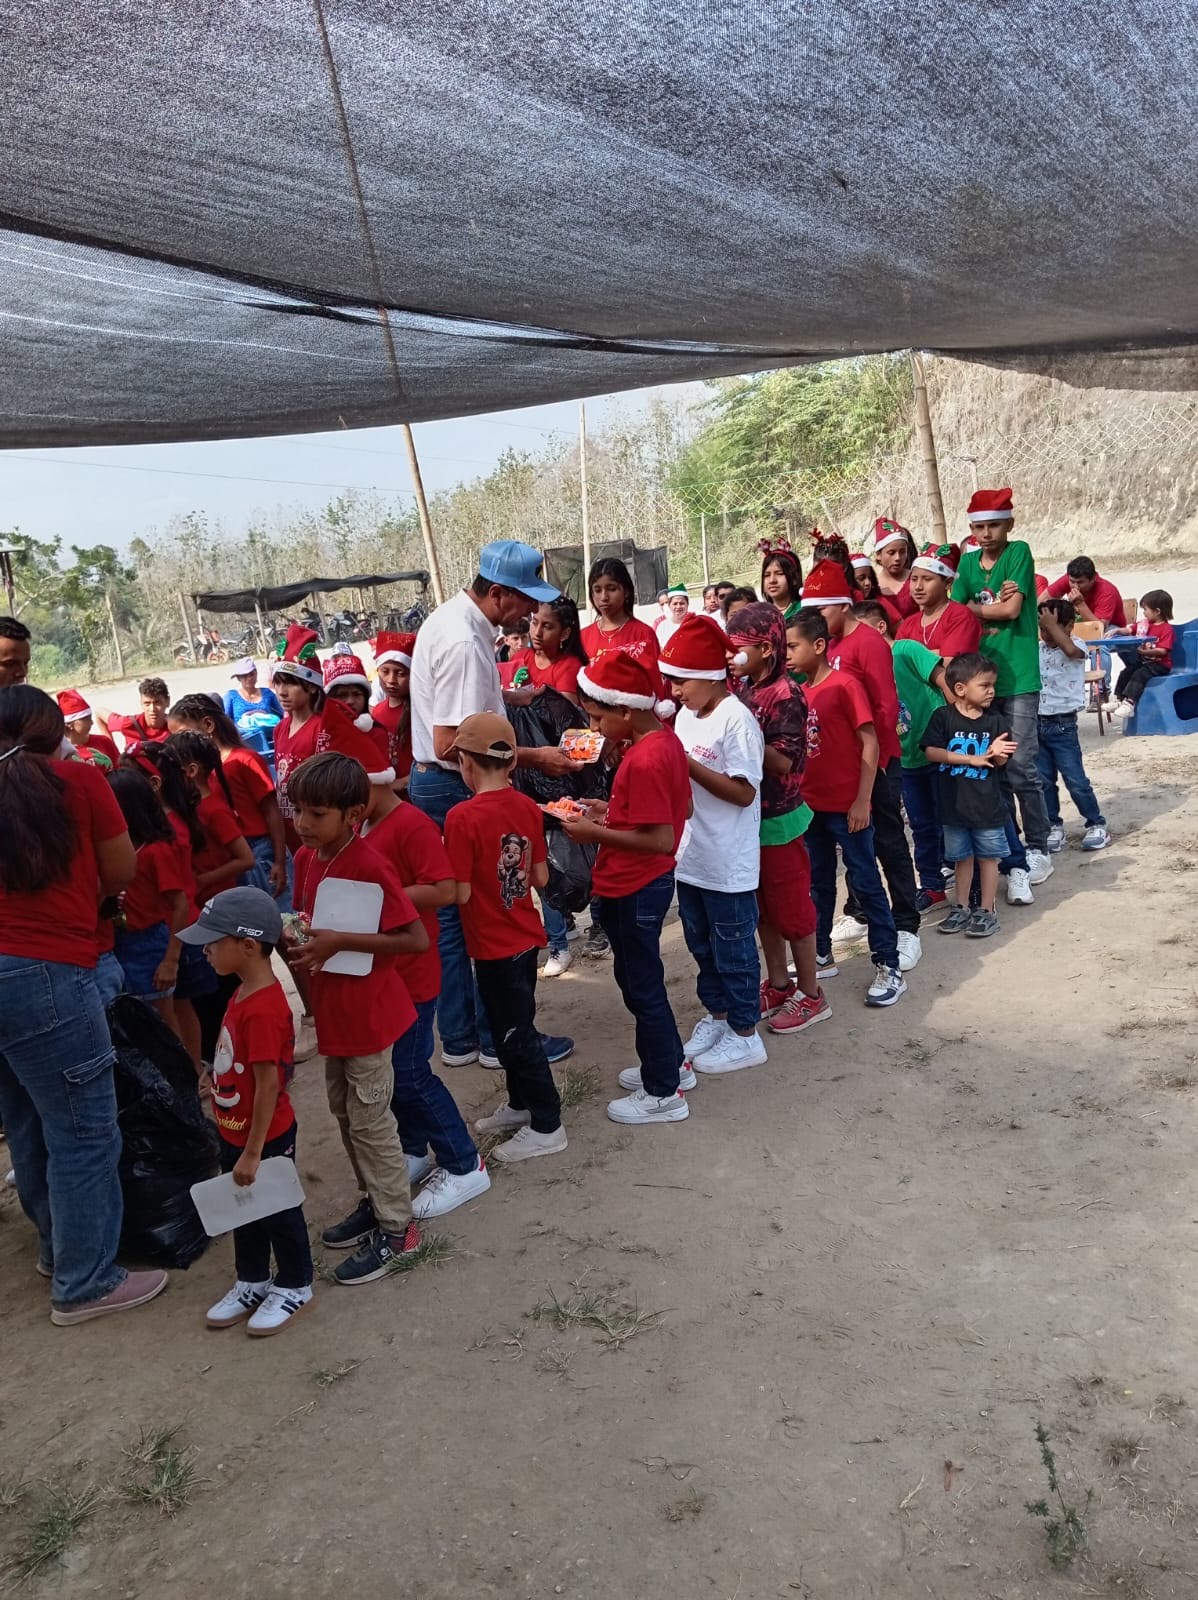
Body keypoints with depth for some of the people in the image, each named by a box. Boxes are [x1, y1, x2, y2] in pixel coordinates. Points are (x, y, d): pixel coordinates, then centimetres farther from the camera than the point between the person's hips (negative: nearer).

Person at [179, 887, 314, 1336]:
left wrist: (254, 1152, -22)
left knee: (278, 1211, 11)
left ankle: (293, 1287, 31)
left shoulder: (263, 1009, -30)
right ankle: (252, 1282, 41)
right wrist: (238, 1144, 18)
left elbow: (268, 1085, -28)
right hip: (235, 1132, 9)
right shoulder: (243, 994, 1)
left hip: (265, 1139, -9)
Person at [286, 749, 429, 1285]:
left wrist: (339, 942, -29)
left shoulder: (370, 868, -23)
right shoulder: (306, 858, 1)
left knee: (369, 1119, 2)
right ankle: (374, 1202, 36)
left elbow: (417, 939, -25)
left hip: (368, 1011, -8)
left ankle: (395, 1228, 17)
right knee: (343, 1110, 19)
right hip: (331, 1009, 8)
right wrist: (297, 937, -7)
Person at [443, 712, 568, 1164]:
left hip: (493, 945, -7)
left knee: (516, 1032, 5)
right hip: (525, 936, 7)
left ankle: (546, 1125, 15)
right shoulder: (528, 808, -2)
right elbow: (541, 877, 5)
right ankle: (520, 1103, 37)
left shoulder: (462, 817, -21)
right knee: (510, 1024, 22)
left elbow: (460, 893, -20)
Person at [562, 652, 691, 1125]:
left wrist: (597, 833, -22)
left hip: (634, 891, -10)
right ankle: (669, 1062, 39)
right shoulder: (664, 739, 3)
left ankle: (663, 1093, 19)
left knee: (642, 986, 5)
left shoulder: (643, 761, -26)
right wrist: (611, 810, 7)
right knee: (638, 978, 23)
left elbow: (662, 839, -28)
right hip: (644, 883, 10)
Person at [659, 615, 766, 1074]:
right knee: (702, 947, 20)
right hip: (690, 857, 8)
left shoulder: (736, 719, -18)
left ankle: (745, 1036, 20)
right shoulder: (686, 715, 7)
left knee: (733, 950, 6)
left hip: (728, 865, -8)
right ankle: (715, 1016, 37)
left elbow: (743, 792, -22)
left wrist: (686, 763, -24)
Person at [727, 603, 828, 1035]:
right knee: (763, 907, 17)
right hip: (748, 816, 8)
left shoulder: (784, 694, -18)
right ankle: (778, 984, 31)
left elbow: (785, 761, -23)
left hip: (778, 819, -8)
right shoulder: (742, 690, 5)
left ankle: (811, 995, 18)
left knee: (791, 908, 4)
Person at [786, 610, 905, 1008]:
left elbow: (869, 742, -14)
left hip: (847, 806, -7)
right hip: (811, 804, 7)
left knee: (866, 883, 0)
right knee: (819, 882, 16)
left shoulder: (845, 684, -12)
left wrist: (863, 800, -17)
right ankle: (821, 956, 29)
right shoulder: (801, 692, 7)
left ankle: (889, 968, 8)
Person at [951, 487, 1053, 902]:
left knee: (1020, 768, -5)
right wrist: (994, 607, -10)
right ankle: (1007, 848, 21)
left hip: (1018, 678, -5)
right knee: (993, 768, 9)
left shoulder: (1019, 552, -2)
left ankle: (1037, 849, 10)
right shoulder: (967, 562, 12)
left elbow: (1011, 609, -11)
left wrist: (973, 608, 0)